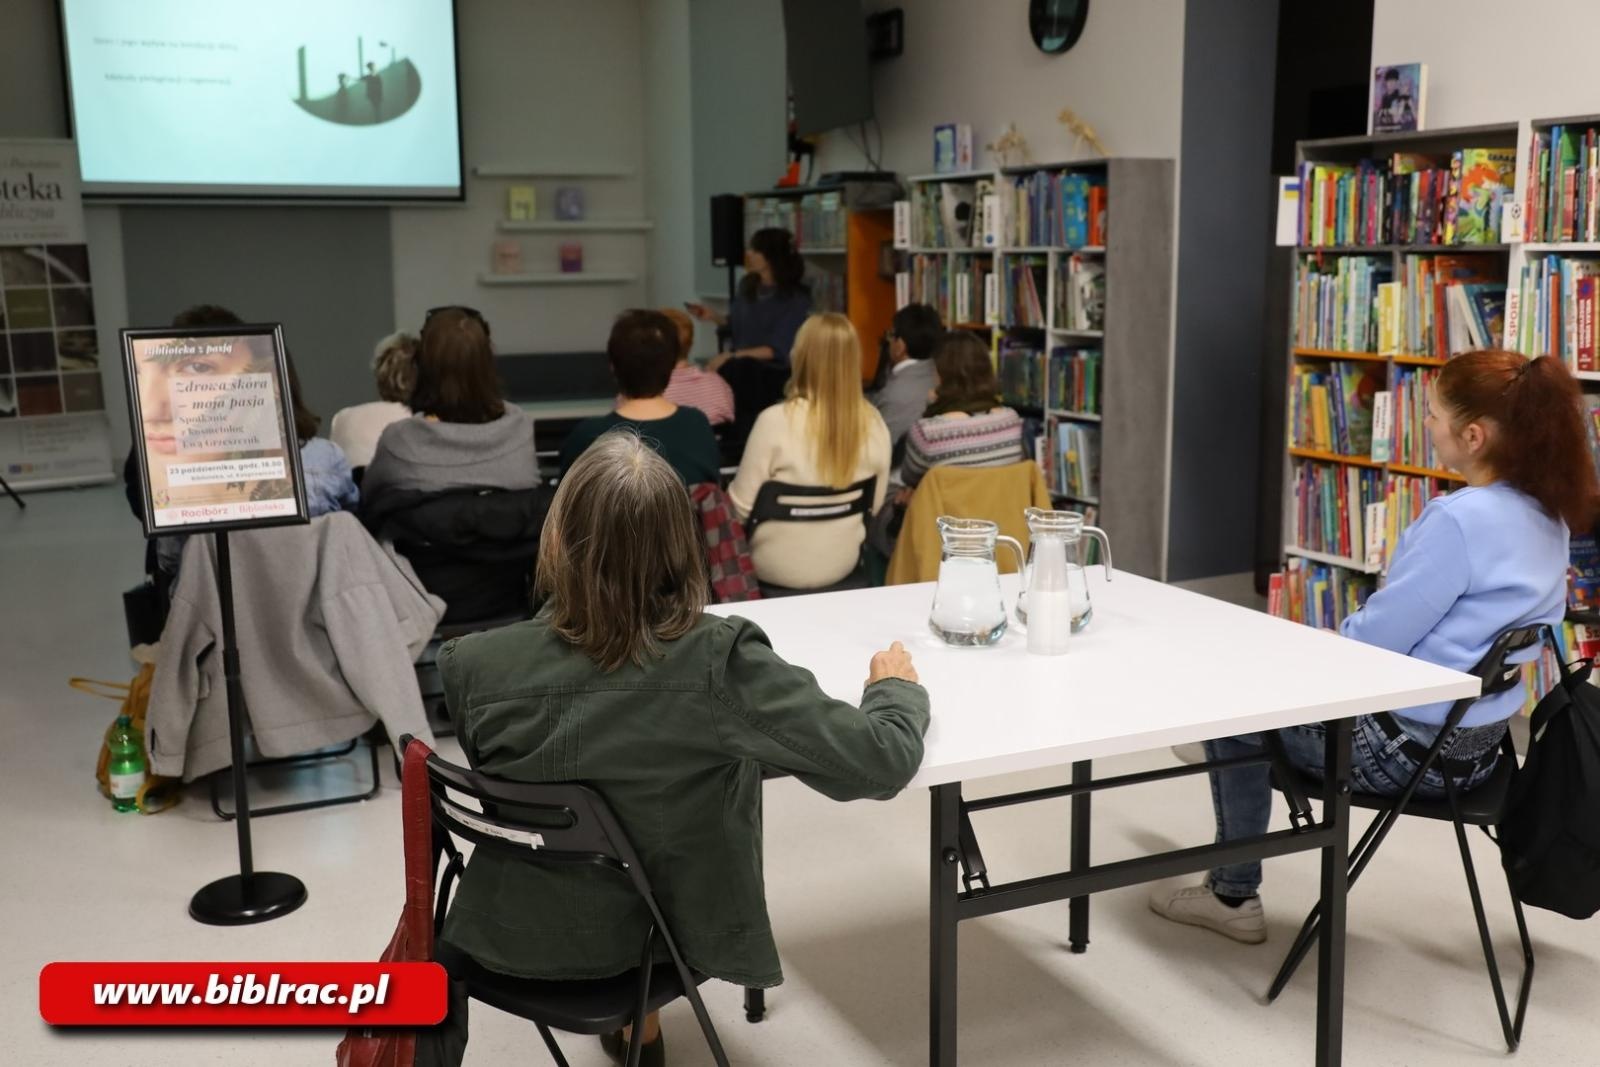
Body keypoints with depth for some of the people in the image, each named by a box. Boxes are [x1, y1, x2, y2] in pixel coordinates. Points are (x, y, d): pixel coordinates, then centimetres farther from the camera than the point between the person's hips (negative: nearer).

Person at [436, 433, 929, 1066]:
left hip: (516, 939, 2)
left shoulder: (473, 665, -22)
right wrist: (897, 687, 0)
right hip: (666, 934, -1)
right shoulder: (721, 664, -29)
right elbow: (883, 761, -23)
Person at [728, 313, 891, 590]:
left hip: (778, 570, -4)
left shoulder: (776, 421, -21)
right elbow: (874, 505, 3)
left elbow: (741, 505, -14)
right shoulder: (874, 424, -8)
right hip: (843, 564, 4)